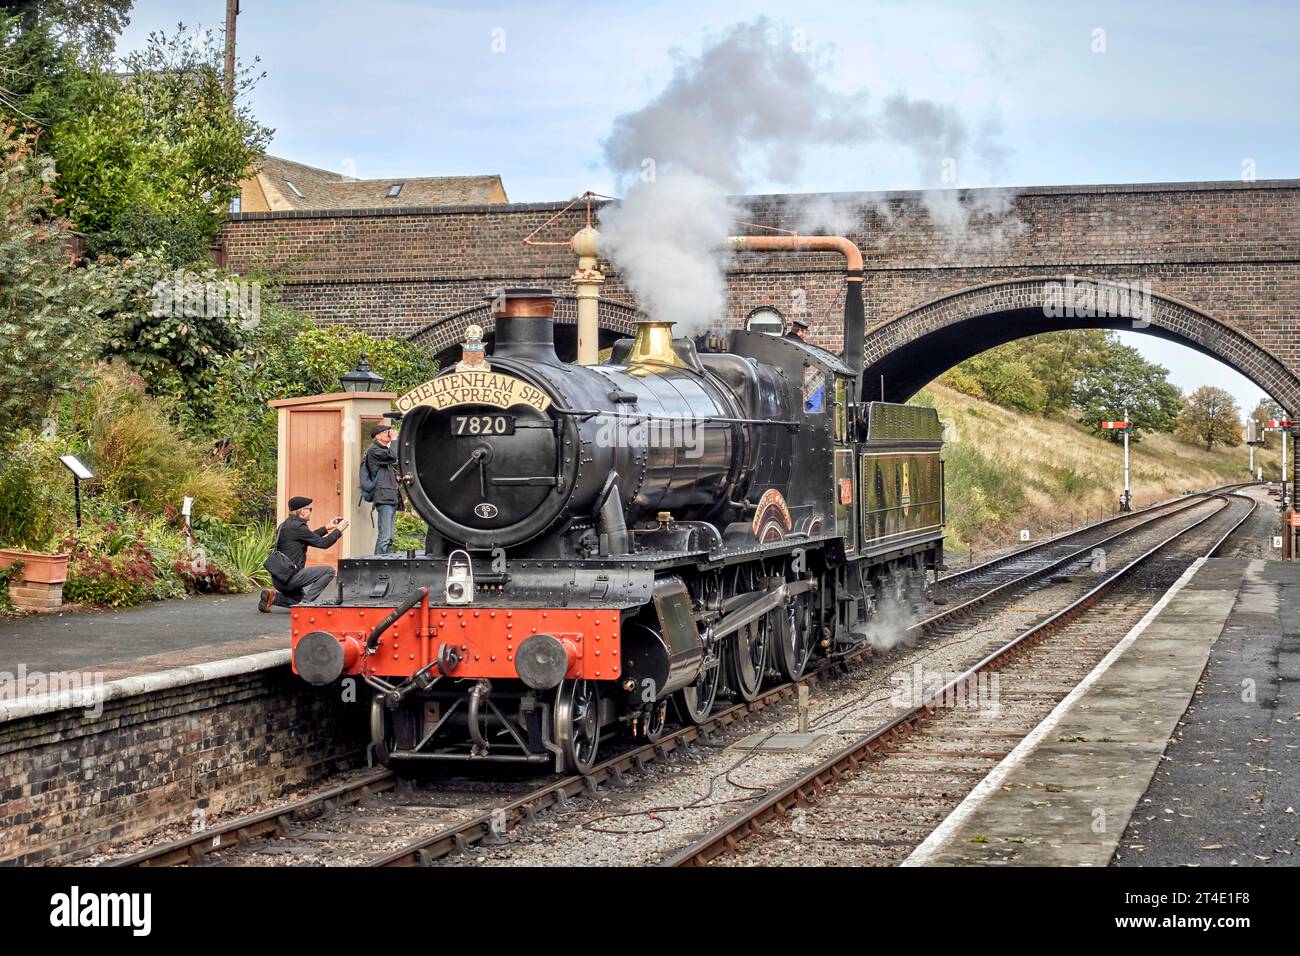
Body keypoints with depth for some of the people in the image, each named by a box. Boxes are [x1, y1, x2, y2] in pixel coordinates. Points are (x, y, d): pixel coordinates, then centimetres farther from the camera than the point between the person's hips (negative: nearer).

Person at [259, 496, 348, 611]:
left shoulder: (286, 525, 14)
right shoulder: (297, 526, -15)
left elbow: (309, 537, 30)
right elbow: (323, 543, -11)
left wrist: (326, 528, 29)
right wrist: (338, 530, 3)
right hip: (289, 577, -10)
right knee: (329, 571, -9)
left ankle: (273, 597, 8)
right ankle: (306, 602, -9)